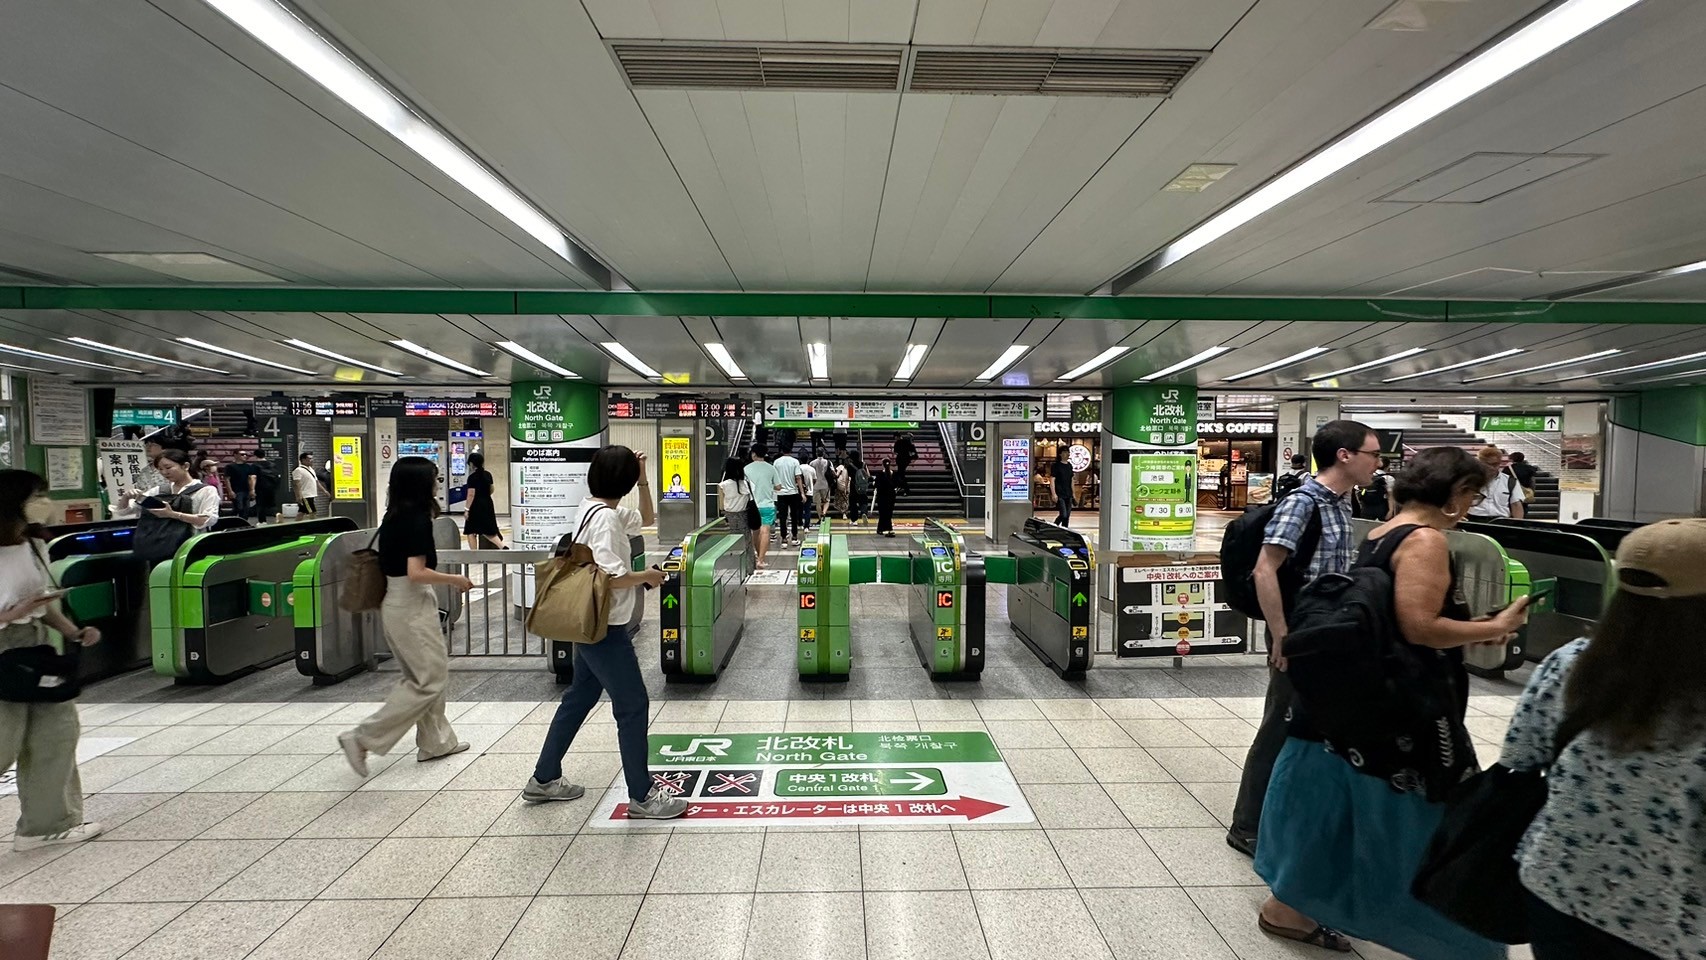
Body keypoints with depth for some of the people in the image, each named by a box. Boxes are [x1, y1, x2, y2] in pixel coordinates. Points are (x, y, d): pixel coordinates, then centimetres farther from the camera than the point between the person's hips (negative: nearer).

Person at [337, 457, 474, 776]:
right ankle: (364, 737, 0)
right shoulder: (418, 519, -18)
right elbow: (416, 573, -23)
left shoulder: (395, 516, 8)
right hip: (412, 606, -10)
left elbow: (395, 558, 16)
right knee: (430, 679, -1)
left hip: (395, 601, 10)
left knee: (425, 674, 17)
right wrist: (455, 579, -13)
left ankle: (435, 742, 24)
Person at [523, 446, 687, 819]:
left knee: (579, 697, 20)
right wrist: (648, 576, -12)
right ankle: (642, 796, 9)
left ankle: (544, 779, 33)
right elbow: (611, 578, -29)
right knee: (633, 704, -1)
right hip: (606, 628, -10)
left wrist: (644, 480, 8)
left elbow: (645, 519, 20)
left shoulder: (594, 508, 8)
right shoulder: (605, 518, -22)